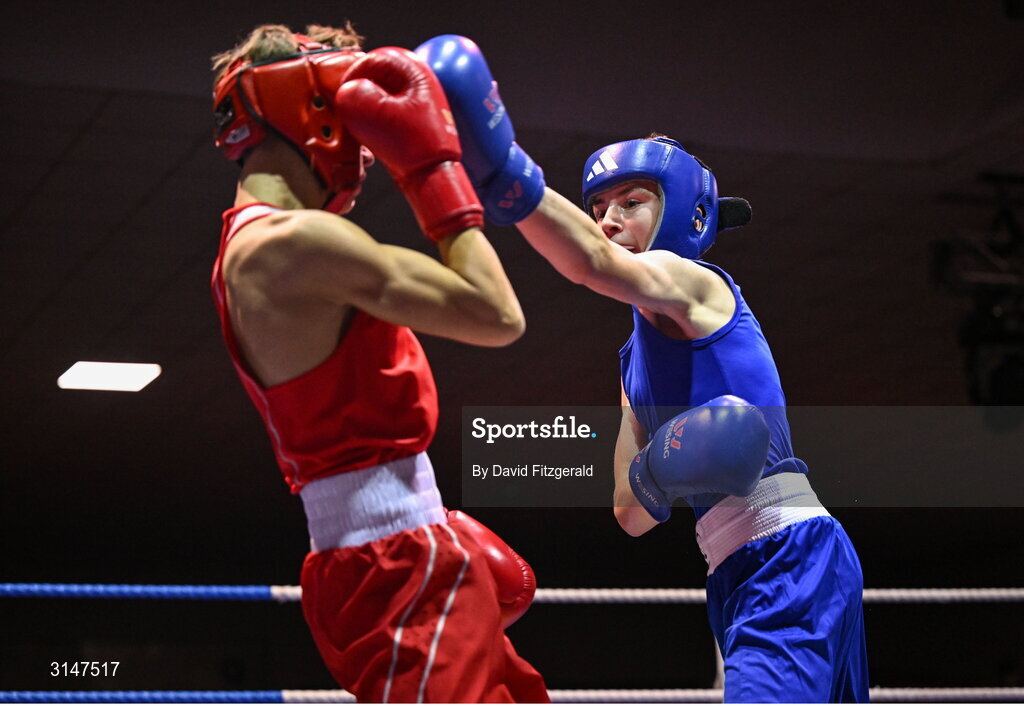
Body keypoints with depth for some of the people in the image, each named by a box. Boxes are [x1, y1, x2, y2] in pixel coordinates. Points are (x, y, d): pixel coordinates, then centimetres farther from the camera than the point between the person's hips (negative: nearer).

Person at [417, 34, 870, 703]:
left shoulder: (694, 283, -2)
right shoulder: (639, 357, 23)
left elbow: (597, 265, -26)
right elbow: (632, 513, 17)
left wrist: (504, 171, -41)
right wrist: (655, 474, -7)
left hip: (791, 554, -10)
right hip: (741, 578, 10)